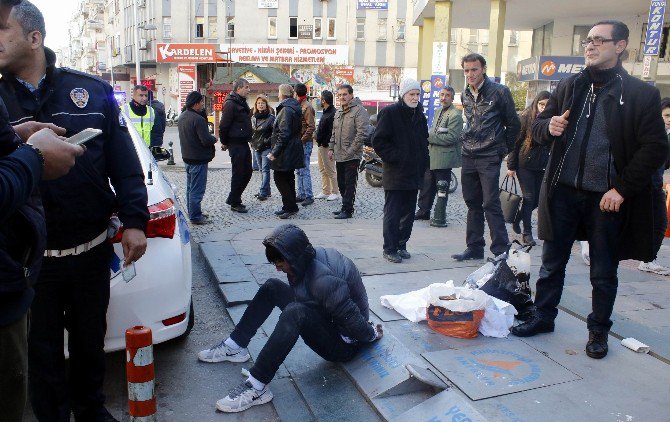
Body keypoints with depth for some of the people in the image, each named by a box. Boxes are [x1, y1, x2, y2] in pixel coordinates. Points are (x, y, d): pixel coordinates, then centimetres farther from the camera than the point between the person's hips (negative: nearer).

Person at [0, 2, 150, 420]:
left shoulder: (93, 90, 1)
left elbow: (124, 162, 0)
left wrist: (134, 220, -6)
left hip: (92, 249, 1)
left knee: (90, 339, 19)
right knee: (42, 353, 14)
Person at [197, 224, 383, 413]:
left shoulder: (322, 280, -35)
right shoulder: (309, 258, -8)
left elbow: (352, 318, -29)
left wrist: (371, 334, -11)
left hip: (344, 344, -9)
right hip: (326, 318, 9)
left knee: (295, 314, -37)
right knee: (271, 287, 5)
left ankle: (256, 388, -28)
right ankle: (235, 346, 10)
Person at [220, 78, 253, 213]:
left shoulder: (242, 102, 16)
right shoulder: (230, 104, -15)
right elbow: (224, 125, -17)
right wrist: (224, 142, -8)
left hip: (243, 143, 9)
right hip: (236, 144, -9)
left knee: (247, 172, 13)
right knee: (238, 174, -2)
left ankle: (233, 199, 24)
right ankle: (235, 203, 10)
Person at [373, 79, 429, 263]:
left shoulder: (419, 115, 14)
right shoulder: (389, 113, -7)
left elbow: (424, 141, 24)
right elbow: (378, 141, -11)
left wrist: (422, 163, 12)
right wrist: (394, 157, -14)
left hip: (414, 173, 7)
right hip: (395, 173, -7)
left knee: (408, 213, 11)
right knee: (392, 213, -3)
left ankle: (401, 245, 23)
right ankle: (390, 248, 6)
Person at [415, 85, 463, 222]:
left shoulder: (455, 115, -13)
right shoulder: (438, 111, 15)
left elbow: (451, 137, -20)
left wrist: (430, 137, -18)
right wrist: (428, 136, 4)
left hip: (444, 158, -8)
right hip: (432, 156, 8)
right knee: (426, 185, 14)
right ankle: (424, 211, 25)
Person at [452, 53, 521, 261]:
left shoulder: (499, 92, -7)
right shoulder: (465, 95, 11)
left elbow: (513, 123, 0)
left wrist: (504, 149, 4)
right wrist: (468, 143, 15)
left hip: (489, 157, -6)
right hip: (468, 156, 6)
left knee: (491, 203, -10)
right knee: (473, 203, 10)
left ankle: (501, 250, -3)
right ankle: (474, 247, 19)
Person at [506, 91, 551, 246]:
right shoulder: (526, 118, -6)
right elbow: (515, 142, -6)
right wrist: (511, 166, -8)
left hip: (541, 167, 4)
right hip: (525, 165, -4)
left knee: (538, 199, 7)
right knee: (529, 197, -2)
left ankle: (517, 218, 32)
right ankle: (527, 233, 8)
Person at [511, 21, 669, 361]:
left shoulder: (641, 94, -5)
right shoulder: (569, 87, 8)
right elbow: (538, 126, 14)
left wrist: (622, 189, -14)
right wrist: (549, 126, -11)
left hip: (608, 198, -3)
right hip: (563, 192, 3)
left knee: (604, 272, 11)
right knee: (552, 263, 13)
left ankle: (598, 331, 28)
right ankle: (543, 317, 30)